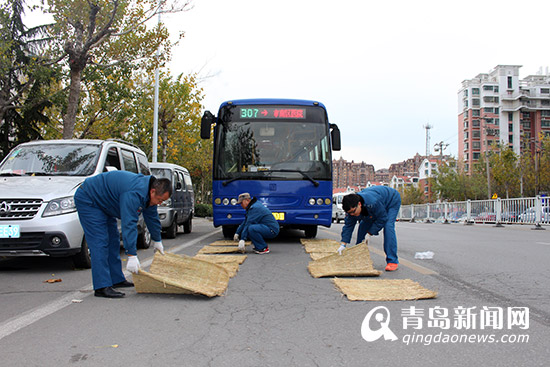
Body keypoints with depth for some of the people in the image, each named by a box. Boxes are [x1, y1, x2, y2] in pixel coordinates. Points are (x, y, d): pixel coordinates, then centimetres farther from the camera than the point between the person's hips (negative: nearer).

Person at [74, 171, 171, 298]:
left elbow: (152, 217, 13)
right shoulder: (134, 193, -35)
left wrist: (157, 241, 24)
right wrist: (132, 256, -39)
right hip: (88, 200, -10)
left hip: (103, 203, 10)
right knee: (100, 243, -16)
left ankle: (117, 279, 17)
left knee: (113, 241, 10)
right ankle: (102, 287, -18)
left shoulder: (148, 193, -3)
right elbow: (129, 224, -39)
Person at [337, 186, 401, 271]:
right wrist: (343, 244, -24)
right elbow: (348, 225, -17)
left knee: (388, 227, -26)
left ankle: (392, 261, -24)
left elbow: (382, 219, -31)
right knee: (363, 227, -3)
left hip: (392, 201, -7)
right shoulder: (352, 207, -24)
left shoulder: (373, 203, -45)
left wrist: (370, 233, -28)